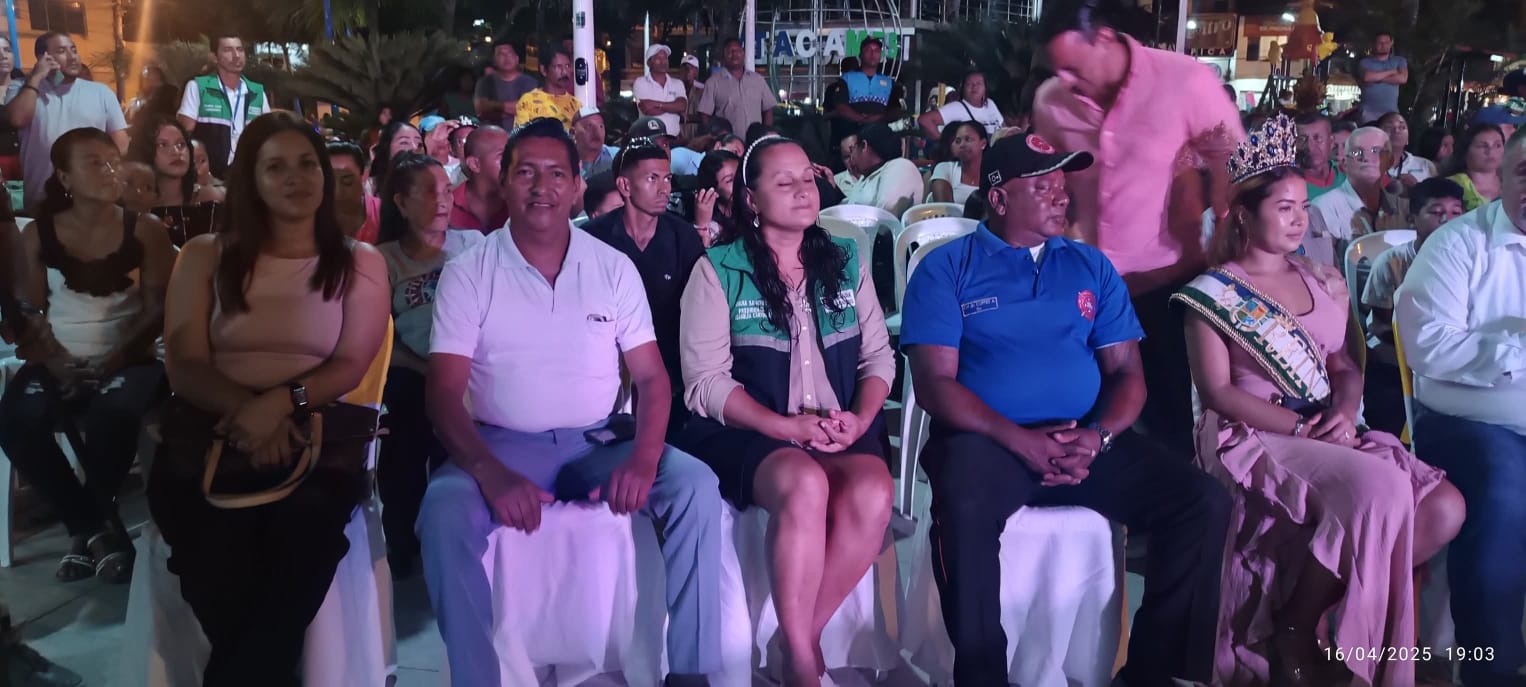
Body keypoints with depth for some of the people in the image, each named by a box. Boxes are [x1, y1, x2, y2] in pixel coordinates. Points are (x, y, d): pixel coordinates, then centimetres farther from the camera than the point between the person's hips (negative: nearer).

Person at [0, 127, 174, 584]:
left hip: (128, 359, -2)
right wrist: (49, 357, -14)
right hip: (60, 362, 3)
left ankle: (90, 526, -7)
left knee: (113, 415, -35)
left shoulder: (145, 231, 1)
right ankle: (95, 526, -7)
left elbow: (159, 309, -5)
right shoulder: (38, 235, 7)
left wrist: (116, 359, -18)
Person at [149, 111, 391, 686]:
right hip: (213, 427, 1)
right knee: (217, 525, -34)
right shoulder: (204, 256, 16)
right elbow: (184, 365, 5)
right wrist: (246, 407, -15)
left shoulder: (360, 263, 14)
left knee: (305, 516, -36)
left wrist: (282, 401, -19)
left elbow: (350, 367, 2)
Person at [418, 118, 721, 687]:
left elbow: (651, 376, 1)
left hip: (598, 443, 2)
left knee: (695, 485, -24)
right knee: (445, 508, -32)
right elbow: (444, 392, -7)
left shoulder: (614, 267, 4)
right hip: (502, 445, -1)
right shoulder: (466, 273, -1)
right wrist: (492, 473, -27)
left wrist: (642, 459, -21)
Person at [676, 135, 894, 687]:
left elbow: (879, 356, 10)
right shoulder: (718, 270, -1)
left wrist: (859, 419, -9)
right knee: (805, 484, -35)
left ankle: (803, 636, -9)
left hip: (840, 432, 4)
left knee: (873, 492, -29)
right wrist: (786, 426, -17)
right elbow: (706, 382, -7)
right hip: (748, 433, -3)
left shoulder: (846, 261, 12)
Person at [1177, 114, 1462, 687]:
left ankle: (1315, 610, 1)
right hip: (1254, 437, -7)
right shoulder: (1213, 292, -4)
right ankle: (1294, 626, -10)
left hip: (1330, 433, 7)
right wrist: (1300, 428, -17)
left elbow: (1346, 367, 14)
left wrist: (1344, 414, -8)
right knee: (1381, 489, -29)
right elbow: (1218, 391, -10)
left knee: (1444, 507, -12)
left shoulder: (1323, 281, 15)